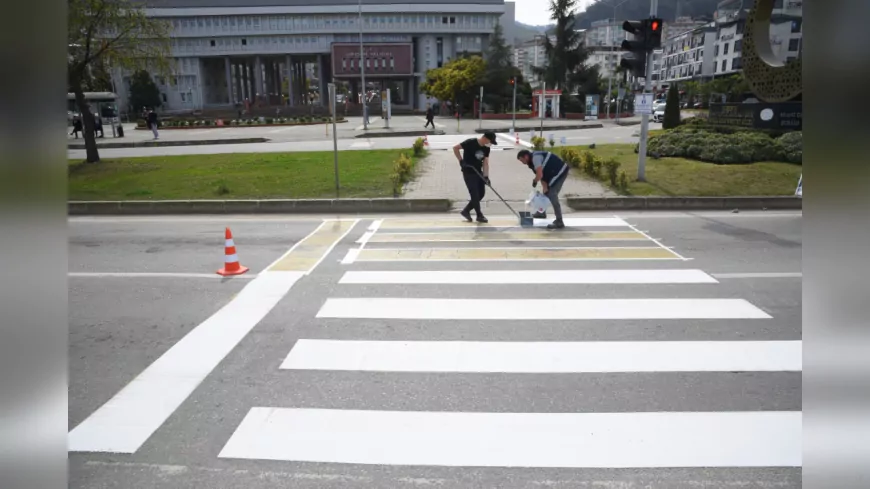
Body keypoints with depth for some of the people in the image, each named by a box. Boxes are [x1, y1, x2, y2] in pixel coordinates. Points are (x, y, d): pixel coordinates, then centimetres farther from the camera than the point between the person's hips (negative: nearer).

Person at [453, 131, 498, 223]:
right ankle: (479, 216, 7)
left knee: (481, 193, 8)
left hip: (478, 172, 7)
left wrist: (486, 176, -12)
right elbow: (455, 148, -15)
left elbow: (485, 162, -2)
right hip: (468, 172, -7)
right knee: (474, 194, -6)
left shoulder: (486, 148, 0)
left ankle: (466, 211, 21)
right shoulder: (470, 142, -19)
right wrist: (461, 160, -17)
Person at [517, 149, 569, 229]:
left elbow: (540, 175, -25)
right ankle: (558, 220, 26)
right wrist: (545, 188, -1)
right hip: (560, 172, 10)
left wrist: (534, 181, -6)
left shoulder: (535, 157, -18)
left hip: (559, 172, -10)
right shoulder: (533, 161, 14)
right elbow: (543, 176, 11)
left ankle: (559, 222, -5)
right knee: (551, 195, 17)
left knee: (552, 196, -9)